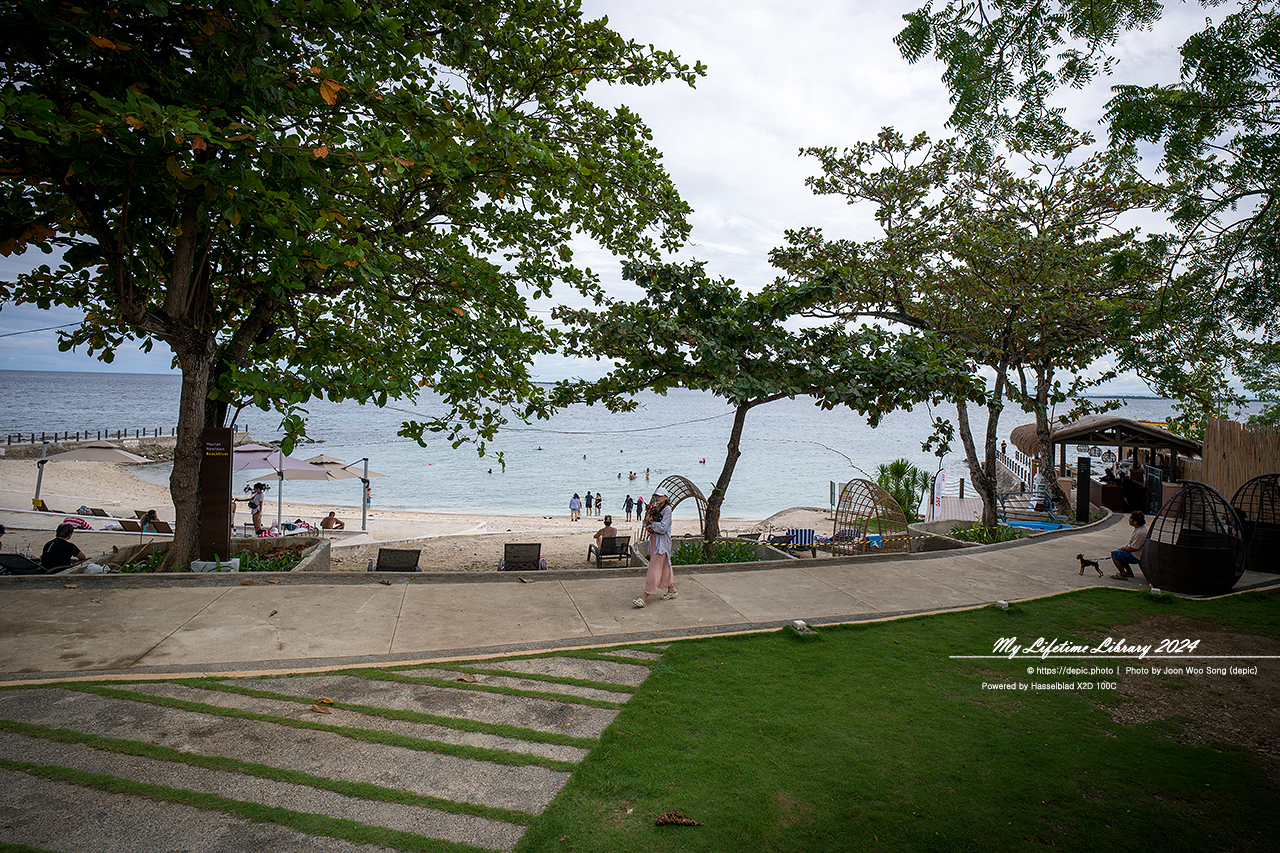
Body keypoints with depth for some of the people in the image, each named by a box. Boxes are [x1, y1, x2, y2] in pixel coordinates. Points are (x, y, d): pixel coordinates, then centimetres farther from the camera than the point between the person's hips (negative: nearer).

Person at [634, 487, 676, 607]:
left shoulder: (667, 509, -13)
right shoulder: (655, 508, 11)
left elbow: (662, 528, -21)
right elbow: (646, 525, 11)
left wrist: (651, 523, -9)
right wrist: (647, 518, -9)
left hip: (662, 542, -8)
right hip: (654, 540, 8)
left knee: (654, 569, -7)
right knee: (664, 566, 18)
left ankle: (645, 597, -7)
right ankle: (671, 589, 32)